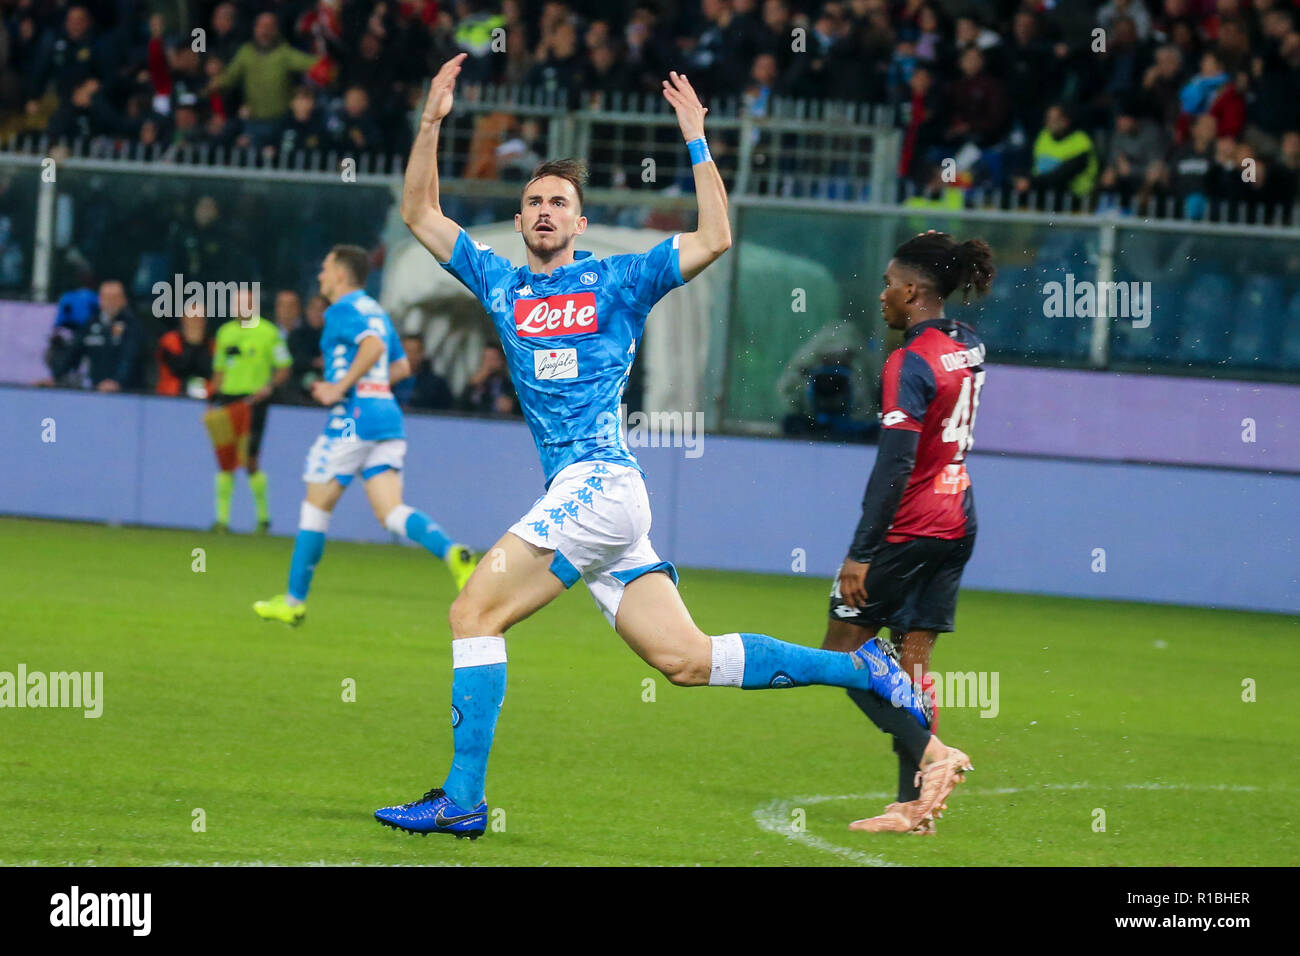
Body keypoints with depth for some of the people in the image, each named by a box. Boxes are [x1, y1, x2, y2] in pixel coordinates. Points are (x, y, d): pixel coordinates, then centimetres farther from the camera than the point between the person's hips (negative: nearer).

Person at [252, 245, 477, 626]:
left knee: (316, 506, 5)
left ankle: (294, 601, 12)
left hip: (353, 419, -8)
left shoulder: (344, 309, -6)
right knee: (391, 512, -3)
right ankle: (452, 552, -30)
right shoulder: (375, 311, 21)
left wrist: (340, 387, -18)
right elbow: (401, 366, 28)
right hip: (387, 416, 8)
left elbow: (373, 346, -24)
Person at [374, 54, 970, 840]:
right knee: (686, 659, 0)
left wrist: (697, 141, -3)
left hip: (601, 480, -6)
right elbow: (420, 215, 24)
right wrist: (433, 121, 14)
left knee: (476, 610, -14)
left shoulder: (617, 282, 7)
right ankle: (862, 671, 4)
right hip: (577, 492, 6)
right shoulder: (501, 285, 21)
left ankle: (463, 799, -16)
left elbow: (714, 240, -2)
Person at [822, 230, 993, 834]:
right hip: (956, 527, 8)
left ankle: (932, 755, -11)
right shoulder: (968, 347, 6)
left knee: (841, 648, 2)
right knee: (912, 663, 9)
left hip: (908, 530, -8)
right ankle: (912, 805, 5)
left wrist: (862, 553, -22)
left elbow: (894, 466, -22)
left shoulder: (910, 364, -18)